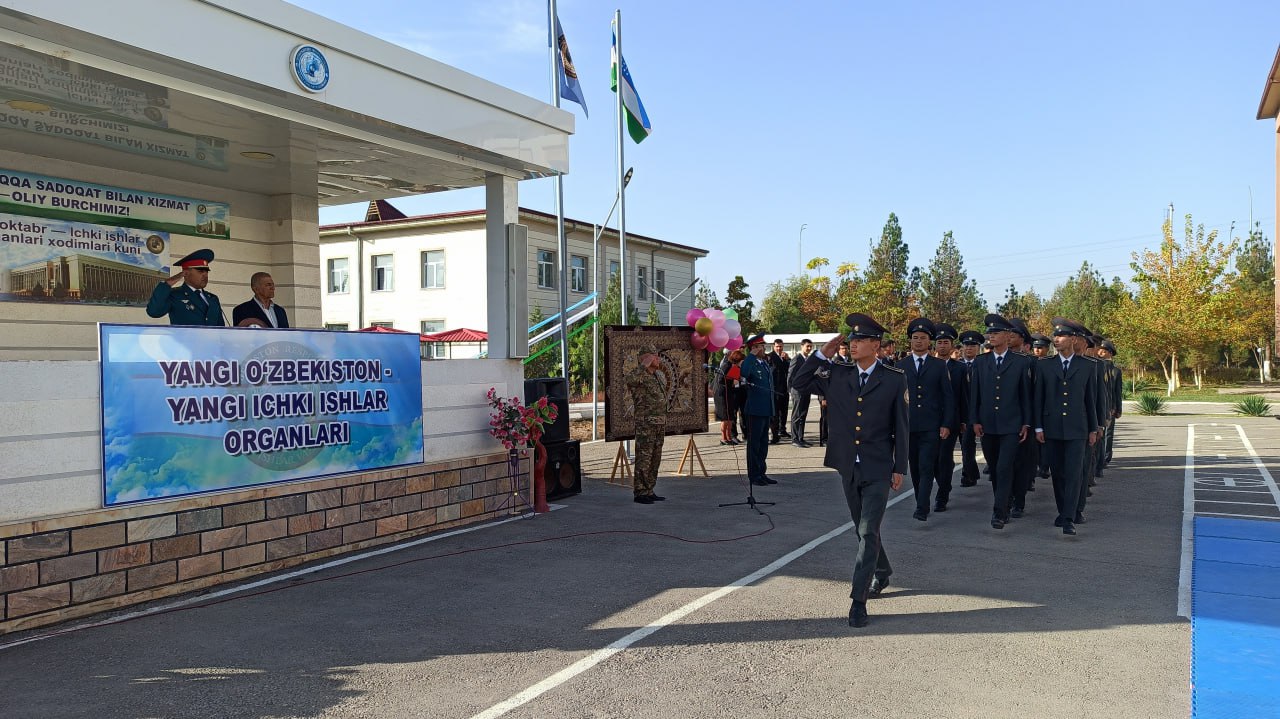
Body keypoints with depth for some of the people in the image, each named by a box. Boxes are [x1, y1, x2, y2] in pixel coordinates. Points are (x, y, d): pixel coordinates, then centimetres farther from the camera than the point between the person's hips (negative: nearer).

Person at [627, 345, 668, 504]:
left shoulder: (657, 376, 16)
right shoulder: (639, 375, -11)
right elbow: (629, 381, -38)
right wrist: (644, 365, -29)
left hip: (659, 424, 9)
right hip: (645, 424, -9)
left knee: (655, 459, 11)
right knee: (643, 459, -6)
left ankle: (649, 491, 18)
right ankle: (639, 493, 0)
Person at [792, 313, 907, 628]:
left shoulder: (894, 379, -5)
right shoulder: (837, 375, 3)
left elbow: (901, 427, -2)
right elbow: (799, 382, 4)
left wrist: (899, 468, -3)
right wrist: (822, 354, -4)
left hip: (878, 469, -4)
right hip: (848, 467, 4)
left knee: (868, 532, -9)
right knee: (864, 529, 18)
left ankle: (858, 600, -7)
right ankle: (881, 573, 42)